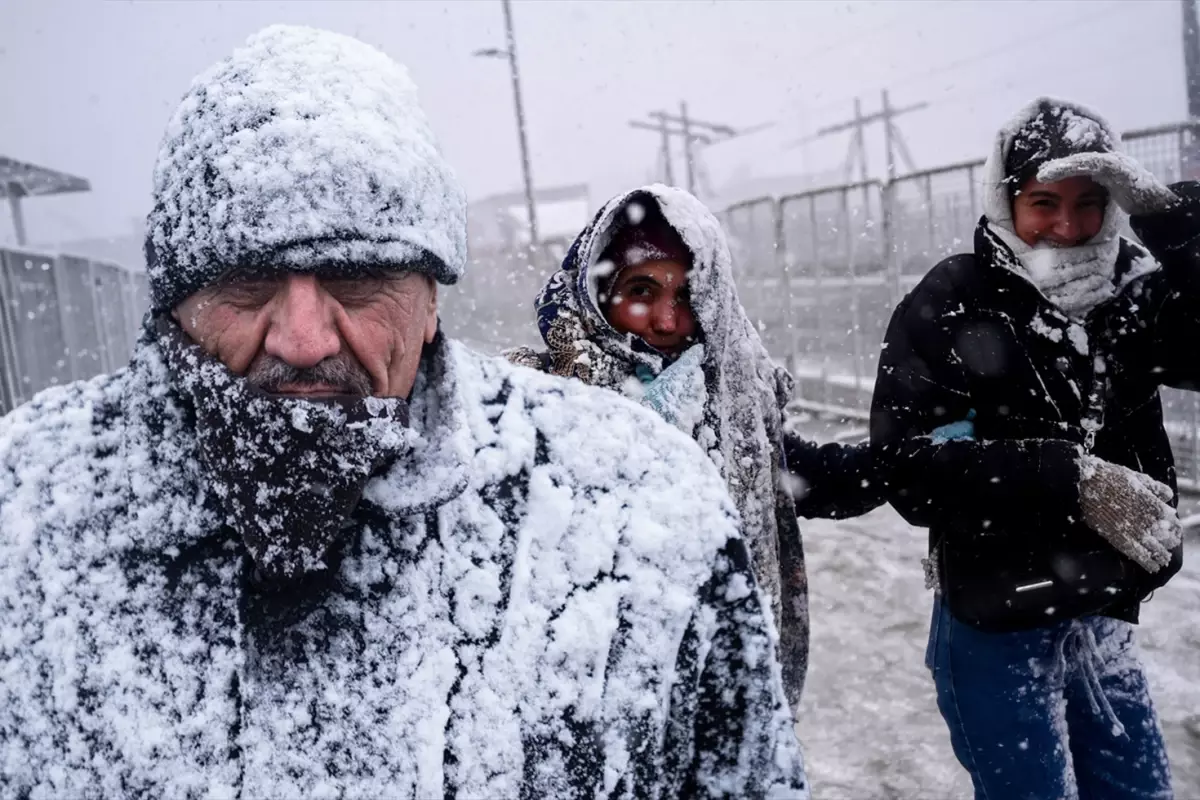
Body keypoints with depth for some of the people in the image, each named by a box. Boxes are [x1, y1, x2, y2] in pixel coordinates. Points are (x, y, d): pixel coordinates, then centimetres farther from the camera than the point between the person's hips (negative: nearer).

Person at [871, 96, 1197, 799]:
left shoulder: (1134, 294, 1)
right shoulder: (953, 304, -14)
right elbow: (910, 464, -21)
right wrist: (1071, 477, -26)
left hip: (1105, 616, 5)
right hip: (996, 623, -5)